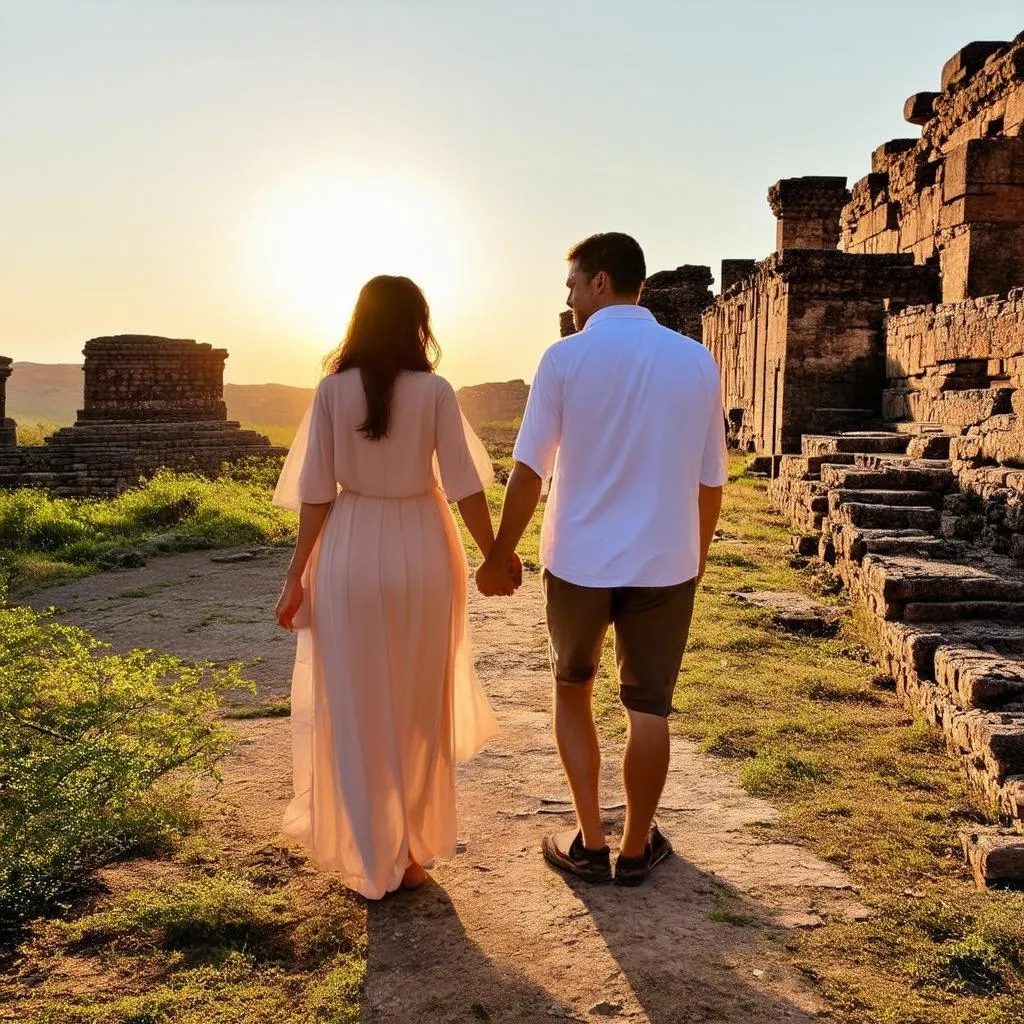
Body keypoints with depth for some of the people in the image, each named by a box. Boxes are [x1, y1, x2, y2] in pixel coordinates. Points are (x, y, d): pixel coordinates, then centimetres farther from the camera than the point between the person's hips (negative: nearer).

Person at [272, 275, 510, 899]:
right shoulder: (435, 390, -5)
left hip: (352, 556, 0)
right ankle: (412, 852, 28)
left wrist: (297, 576, 3)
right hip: (421, 553, 0)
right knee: (417, 708, 16)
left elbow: (317, 492, -4)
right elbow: (464, 486, -6)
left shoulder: (334, 389, -3)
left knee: (358, 711, 11)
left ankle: (375, 861, 20)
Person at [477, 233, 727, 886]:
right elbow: (711, 480, 5)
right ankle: (637, 849, 27)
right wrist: (697, 557, 18)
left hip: (579, 561, -1)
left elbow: (530, 470, -8)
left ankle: (590, 844, 20)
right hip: (665, 563, 2)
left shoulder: (567, 357, -8)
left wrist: (500, 555, 2)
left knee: (573, 691, 19)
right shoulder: (697, 361, 1)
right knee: (649, 707, 13)